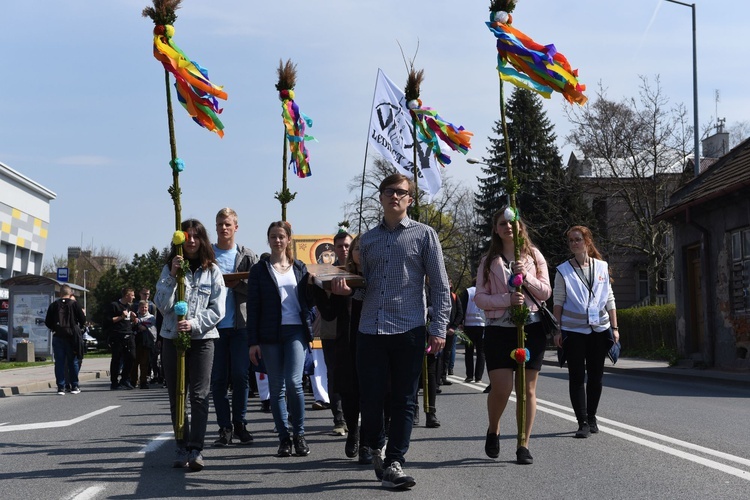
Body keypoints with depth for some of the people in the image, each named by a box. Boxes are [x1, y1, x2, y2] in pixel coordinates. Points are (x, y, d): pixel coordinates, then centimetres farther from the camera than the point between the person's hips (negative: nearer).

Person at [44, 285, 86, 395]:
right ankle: (74, 386, 10)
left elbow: (47, 322, 5)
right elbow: (83, 320, -4)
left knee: (59, 362, 4)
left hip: (58, 337, 1)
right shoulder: (74, 304, -4)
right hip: (71, 336, -1)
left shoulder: (53, 305, 2)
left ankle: (61, 387, 0)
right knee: (73, 362, 7)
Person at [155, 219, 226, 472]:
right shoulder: (169, 268, 7)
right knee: (176, 397, 7)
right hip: (172, 338, 2)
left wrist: (194, 324, -15)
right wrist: (172, 276, -14)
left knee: (199, 396, -8)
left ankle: (196, 450, -9)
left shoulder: (212, 270, 4)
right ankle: (182, 448, 15)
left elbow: (217, 309, -1)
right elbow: (162, 305, -3)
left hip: (202, 339, -2)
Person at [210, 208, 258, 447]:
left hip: (241, 324, 0)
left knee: (241, 376, 2)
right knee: (219, 378, 3)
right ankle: (224, 427, 10)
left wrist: (237, 284, -14)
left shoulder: (247, 256, 7)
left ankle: (240, 424, 14)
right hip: (214, 324, 0)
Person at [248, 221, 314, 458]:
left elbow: (308, 301, 13)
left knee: (294, 382, -14)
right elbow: (253, 307, 3)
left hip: (296, 330, 0)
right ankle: (284, 438, 11)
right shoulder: (259, 269, 7)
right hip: (270, 334, 0)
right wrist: (253, 342, -3)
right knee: (276, 387, 3)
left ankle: (299, 434, 1)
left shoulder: (300, 267, 12)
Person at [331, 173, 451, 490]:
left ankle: (393, 463, 11)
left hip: (408, 330, -3)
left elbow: (440, 286, 1)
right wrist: (346, 288, -2)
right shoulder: (368, 239, 14)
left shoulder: (424, 235, 3)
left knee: (403, 401, 3)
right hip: (371, 330, 3)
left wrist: (439, 329, -6)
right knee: (369, 398, 3)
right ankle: (375, 446, 30)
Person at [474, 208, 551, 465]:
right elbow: (479, 298, 1)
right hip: (499, 329, -1)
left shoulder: (534, 255, 9)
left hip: (531, 328, 1)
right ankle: (493, 431, 17)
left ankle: (523, 445, 10)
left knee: (528, 389, 1)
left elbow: (546, 292, 4)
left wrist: (526, 277, -13)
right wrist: (507, 299, -15)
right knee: (501, 387, -10)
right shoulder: (489, 260, 6)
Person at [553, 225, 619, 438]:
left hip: (599, 329, 2)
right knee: (577, 377, -3)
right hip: (573, 330, -2)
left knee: (596, 376, 8)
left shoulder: (601, 267, 8)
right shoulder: (563, 271, 2)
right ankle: (583, 422, 0)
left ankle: (592, 417, 22)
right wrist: (557, 331, -5)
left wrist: (614, 328, 6)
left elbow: (609, 299, 10)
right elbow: (558, 302, 1)